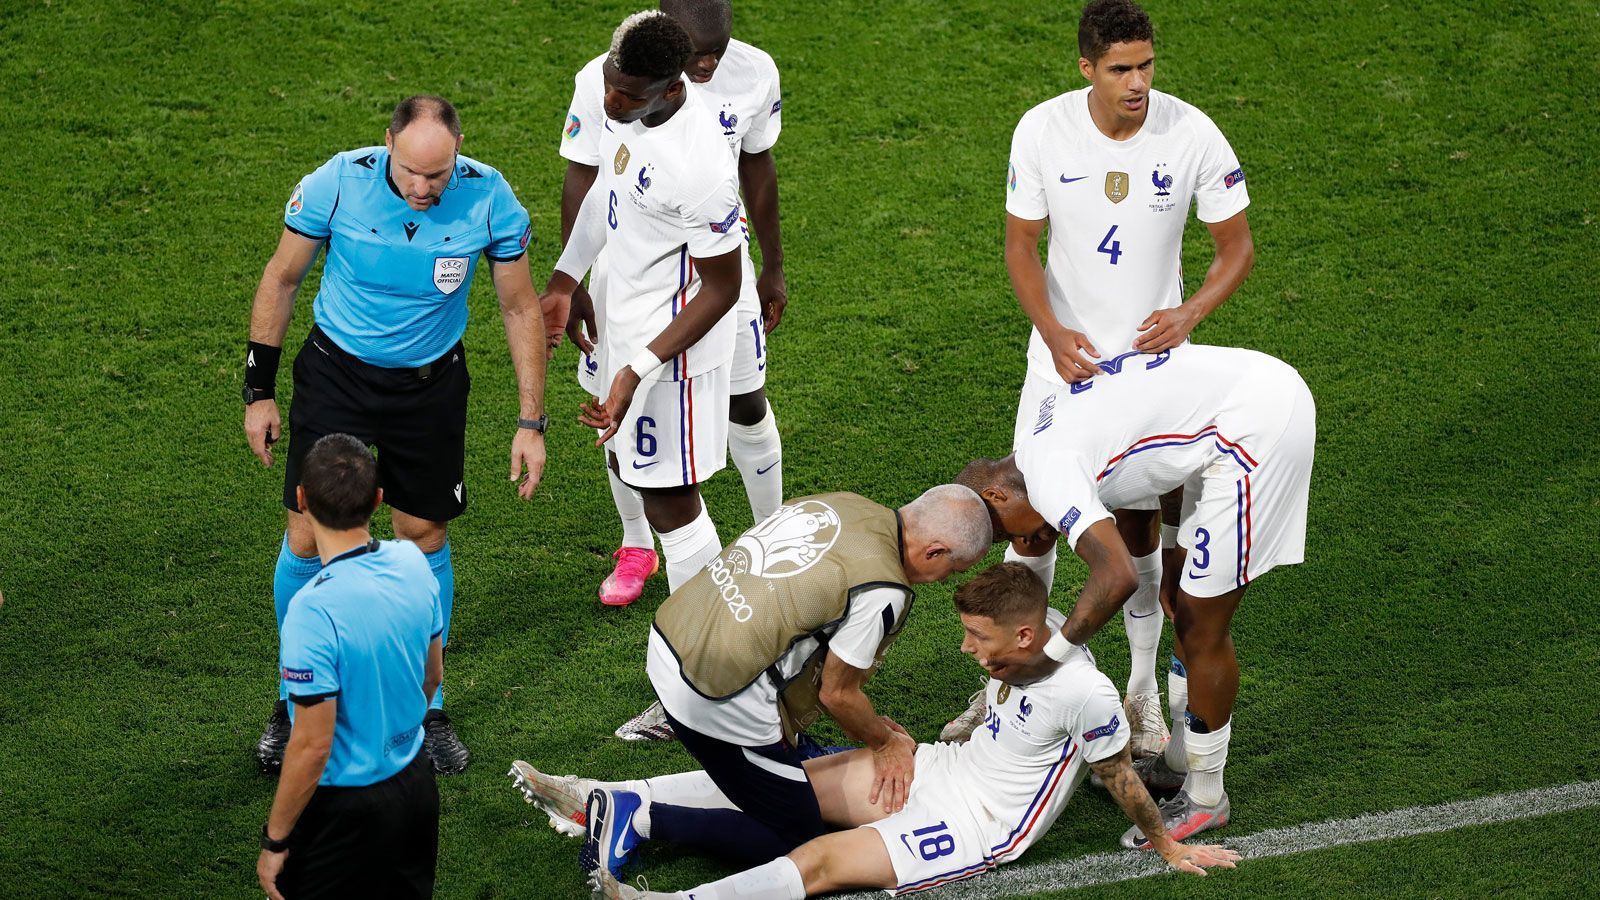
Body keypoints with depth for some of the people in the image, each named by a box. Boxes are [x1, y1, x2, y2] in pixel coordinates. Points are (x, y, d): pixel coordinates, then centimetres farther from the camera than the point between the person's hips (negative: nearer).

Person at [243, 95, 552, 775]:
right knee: (308, 540, -2)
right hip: (336, 374, -1)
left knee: (424, 537, 8)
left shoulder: (489, 198, -19)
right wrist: (259, 390, -2)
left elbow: (520, 309, -4)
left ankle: (426, 705, 25)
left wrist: (530, 423, -5)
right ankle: (297, 698, 19)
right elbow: (281, 280, -5)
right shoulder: (338, 183, -22)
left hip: (431, 383, 1)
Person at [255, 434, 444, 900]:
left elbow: (312, 746, -25)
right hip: (417, 784, 7)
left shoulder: (315, 609, -30)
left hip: (347, 807, -7)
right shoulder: (413, 561, -8)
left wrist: (274, 841, -14)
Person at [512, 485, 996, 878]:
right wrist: (885, 743, 15)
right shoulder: (881, 591, -18)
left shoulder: (839, 504, 7)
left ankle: (604, 801, 15)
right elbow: (836, 693, -7)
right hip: (716, 698, -8)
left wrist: (873, 728, 22)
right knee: (798, 840, 8)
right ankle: (642, 816, 2)